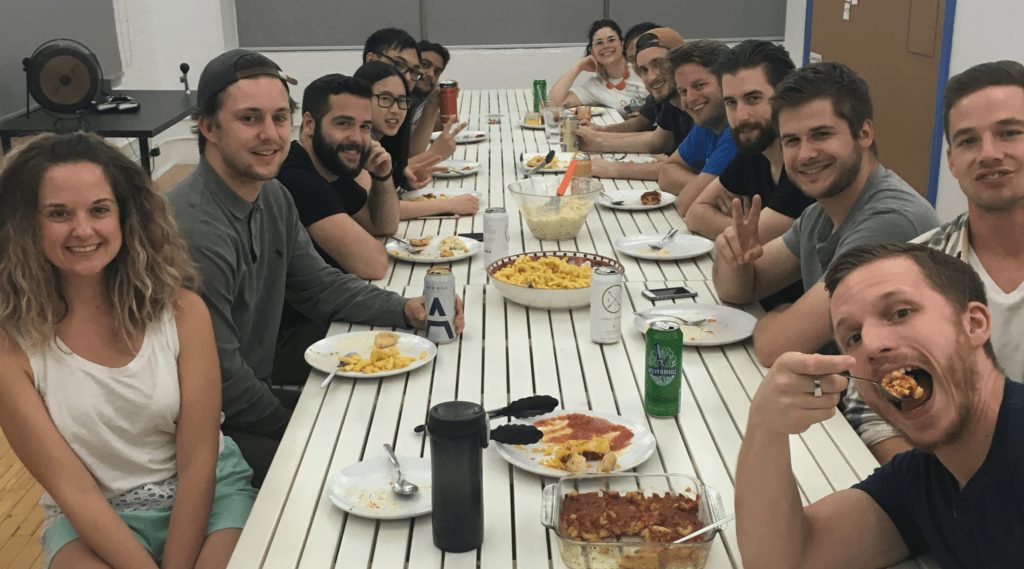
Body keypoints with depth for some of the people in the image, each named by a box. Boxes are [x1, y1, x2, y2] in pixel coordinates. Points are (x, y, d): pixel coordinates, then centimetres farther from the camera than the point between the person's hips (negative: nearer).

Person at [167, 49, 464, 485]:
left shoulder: (272, 196, 3)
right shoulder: (196, 232, -28)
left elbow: (319, 285, 11)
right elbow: (221, 380, -23)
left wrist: (407, 310, -5)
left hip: (260, 383, 9)